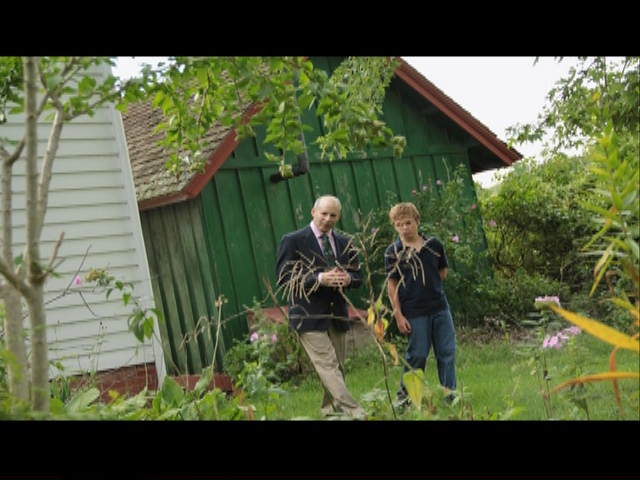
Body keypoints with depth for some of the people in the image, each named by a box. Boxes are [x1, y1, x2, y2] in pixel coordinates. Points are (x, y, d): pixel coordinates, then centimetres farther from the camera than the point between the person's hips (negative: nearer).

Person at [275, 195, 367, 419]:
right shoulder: (293, 240, -3)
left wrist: (347, 278, -10)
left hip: (337, 314, 6)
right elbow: (283, 276, -10)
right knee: (328, 366, -13)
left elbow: (358, 275, 15)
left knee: (338, 367, 9)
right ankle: (354, 411, -15)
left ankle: (330, 411, 21)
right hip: (309, 316, -6)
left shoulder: (345, 242, 13)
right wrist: (319, 279, -21)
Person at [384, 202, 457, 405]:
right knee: (417, 355, 2)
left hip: (440, 307, 3)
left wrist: (429, 285, 5)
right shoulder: (393, 252, -3)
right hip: (414, 312, -3)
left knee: (447, 352, 5)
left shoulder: (434, 244, 4)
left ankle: (450, 394, 17)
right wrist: (398, 315, -7)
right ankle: (404, 396, 17)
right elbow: (392, 285, -3)